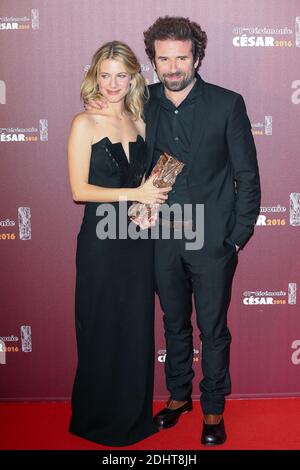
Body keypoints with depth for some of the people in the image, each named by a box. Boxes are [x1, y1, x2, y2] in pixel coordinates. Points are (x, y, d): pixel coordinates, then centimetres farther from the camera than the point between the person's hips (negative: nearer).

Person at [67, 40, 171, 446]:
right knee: (104, 331, 7)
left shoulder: (138, 121, 9)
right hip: (102, 241, -5)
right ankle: (100, 419, 27)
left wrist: (150, 203, -1)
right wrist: (135, 194, -15)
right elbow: (79, 189, -12)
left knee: (137, 328, 13)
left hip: (138, 237, 5)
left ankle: (134, 413, 31)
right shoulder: (85, 124, -7)